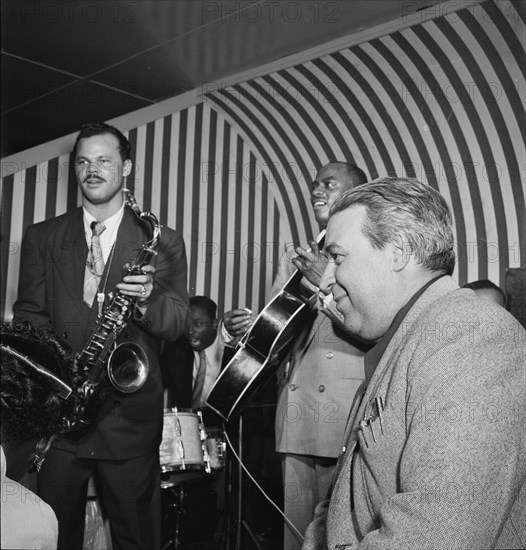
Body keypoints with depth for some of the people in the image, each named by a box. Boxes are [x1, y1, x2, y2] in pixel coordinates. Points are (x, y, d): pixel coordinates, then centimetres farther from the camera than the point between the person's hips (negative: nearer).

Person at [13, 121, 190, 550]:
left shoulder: (162, 241, 3)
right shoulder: (42, 237, 9)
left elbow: (178, 325, -1)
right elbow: (28, 315, 6)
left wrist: (147, 298, -23)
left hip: (130, 415, -1)